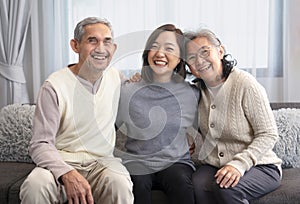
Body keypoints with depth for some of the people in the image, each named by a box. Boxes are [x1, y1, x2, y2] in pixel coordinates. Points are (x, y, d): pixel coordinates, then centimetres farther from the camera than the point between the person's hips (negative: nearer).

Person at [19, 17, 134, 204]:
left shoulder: (116, 77, 8)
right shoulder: (55, 86, -9)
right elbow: (41, 144, -11)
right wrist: (67, 174, -30)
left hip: (102, 161, 2)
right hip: (62, 162, -2)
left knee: (121, 186, -31)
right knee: (35, 187, -33)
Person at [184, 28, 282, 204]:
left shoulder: (244, 83, -15)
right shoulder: (197, 90, 3)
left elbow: (269, 135, -14)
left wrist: (239, 164, -26)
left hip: (259, 165, -4)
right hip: (214, 165, 4)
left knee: (225, 188, -34)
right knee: (197, 184, -29)